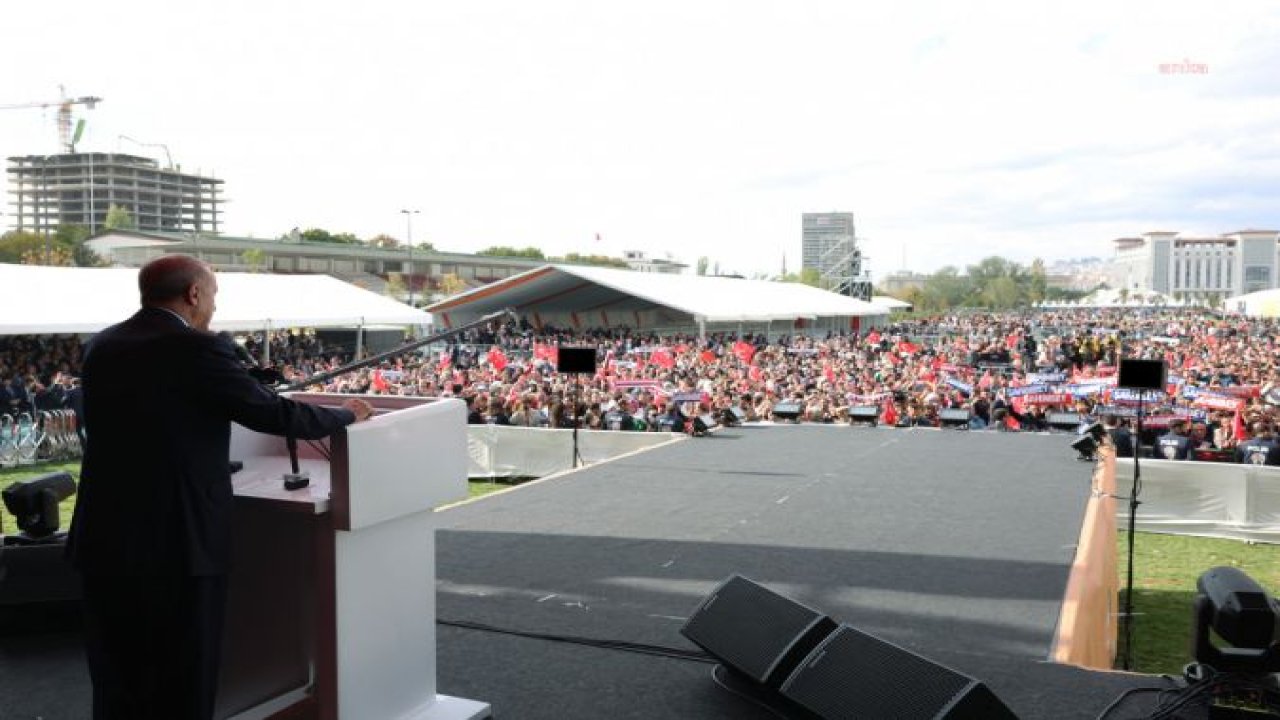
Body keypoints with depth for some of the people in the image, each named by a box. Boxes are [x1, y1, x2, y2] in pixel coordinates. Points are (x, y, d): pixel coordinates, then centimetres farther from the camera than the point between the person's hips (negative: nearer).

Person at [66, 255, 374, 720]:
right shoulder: (197, 349, -14)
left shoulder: (101, 347, 7)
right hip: (178, 542, -7)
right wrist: (347, 414, 5)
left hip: (104, 540, 7)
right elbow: (275, 415, -12)